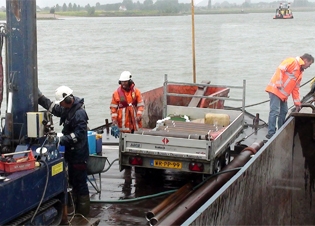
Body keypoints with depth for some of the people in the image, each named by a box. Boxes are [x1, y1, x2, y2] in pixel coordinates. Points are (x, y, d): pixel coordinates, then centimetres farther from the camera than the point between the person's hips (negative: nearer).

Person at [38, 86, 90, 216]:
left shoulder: (79, 113, -21)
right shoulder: (68, 109, 8)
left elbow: (79, 135, -26)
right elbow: (52, 107, 19)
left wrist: (62, 140, -27)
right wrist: (39, 95, 12)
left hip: (79, 154, -10)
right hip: (72, 153, 10)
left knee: (80, 183, -2)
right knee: (73, 182, 17)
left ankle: (83, 211, 6)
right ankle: (76, 208, 28)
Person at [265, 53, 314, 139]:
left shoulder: (300, 72, 21)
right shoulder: (292, 61, -6)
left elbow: (296, 89, 22)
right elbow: (280, 69, -18)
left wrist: (297, 103, 20)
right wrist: (279, 84, -22)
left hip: (283, 94, 10)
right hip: (275, 90, -10)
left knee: (283, 112, 10)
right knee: (275, 111, -14)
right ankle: (271, 133, -14)